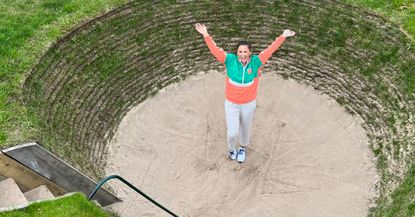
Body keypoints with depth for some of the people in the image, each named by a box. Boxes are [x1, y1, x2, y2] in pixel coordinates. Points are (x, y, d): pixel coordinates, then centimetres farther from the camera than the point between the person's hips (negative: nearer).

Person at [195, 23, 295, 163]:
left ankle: (243, 148, 54)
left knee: (245, 129, 22)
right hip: (231, 104, -1)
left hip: (249, 104, 1)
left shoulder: (256, 61, -14)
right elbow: (215, 50, -19)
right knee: (233, 133, -2)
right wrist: (206, 35, -27)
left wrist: (282, 36, -14)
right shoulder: (230, 60, -15)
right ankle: (231, 149, 34)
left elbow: (270, 50, -13)